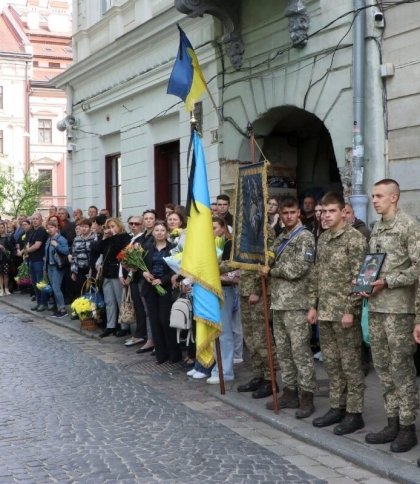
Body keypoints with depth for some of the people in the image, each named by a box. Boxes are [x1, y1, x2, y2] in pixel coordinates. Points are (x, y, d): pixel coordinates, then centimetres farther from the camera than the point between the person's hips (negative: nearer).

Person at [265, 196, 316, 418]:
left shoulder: (305, 237, -6)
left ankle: (306, 396, -1)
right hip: (278, 301, 8)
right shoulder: (280, 239, 18)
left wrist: (273, 270, -4)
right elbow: (269, 262, 16)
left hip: (296, 303, -8)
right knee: (283, 351, 10)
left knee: (300, 351, -6)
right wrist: (267, 258, -6)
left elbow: (299, 268, -16)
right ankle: (289, 392, 18)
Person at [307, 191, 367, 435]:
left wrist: (350, 310, -18)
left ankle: (355, 413, 7)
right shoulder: (323, 238, 13)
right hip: (325, 312, 8)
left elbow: (358, 278, -15)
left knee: (351, 364, 0)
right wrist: (313, 305, 13)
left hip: (344, 312, -8)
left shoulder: (355, 238, -10)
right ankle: (337, 408, 23)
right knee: (332, 363, 13)